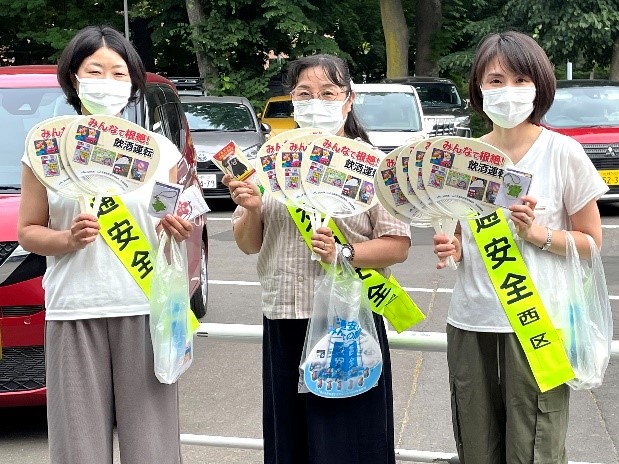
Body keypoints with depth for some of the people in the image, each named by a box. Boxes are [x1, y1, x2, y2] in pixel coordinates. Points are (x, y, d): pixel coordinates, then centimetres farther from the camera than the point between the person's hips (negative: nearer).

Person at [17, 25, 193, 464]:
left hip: (145, 310, 1)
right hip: (74, 313, 0)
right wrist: (68, 239, -12)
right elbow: (28, 231, 7)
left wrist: (179, 231, -6)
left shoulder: (160, 149, 9)